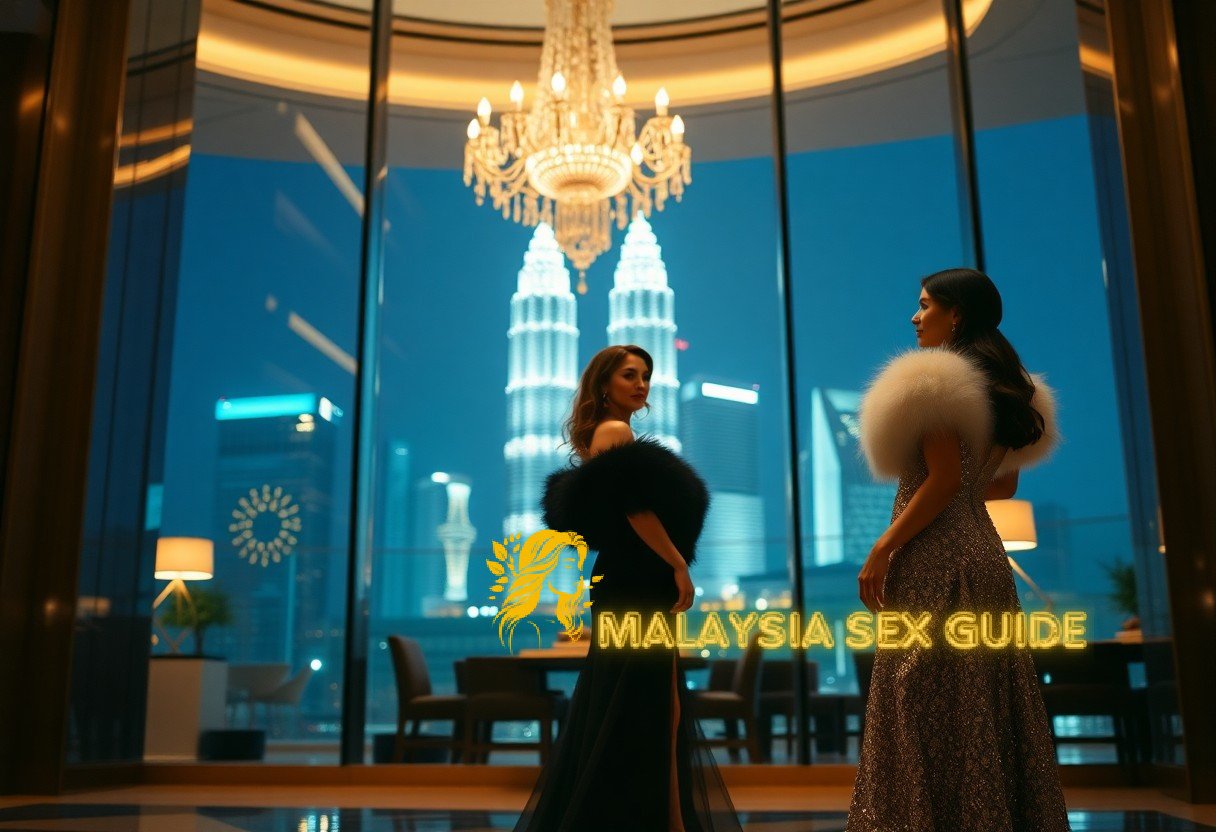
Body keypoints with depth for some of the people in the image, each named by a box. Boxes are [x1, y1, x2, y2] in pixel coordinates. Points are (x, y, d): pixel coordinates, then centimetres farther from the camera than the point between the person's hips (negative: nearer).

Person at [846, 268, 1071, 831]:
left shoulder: (933, 379, -10)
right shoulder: (998, 385, 16)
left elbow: (945, 480, -18)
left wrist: (880, 552, -16)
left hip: (934, 558, -9)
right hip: (982, 549, 9)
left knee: (927, 710, -4)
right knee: (983, 710, 12)